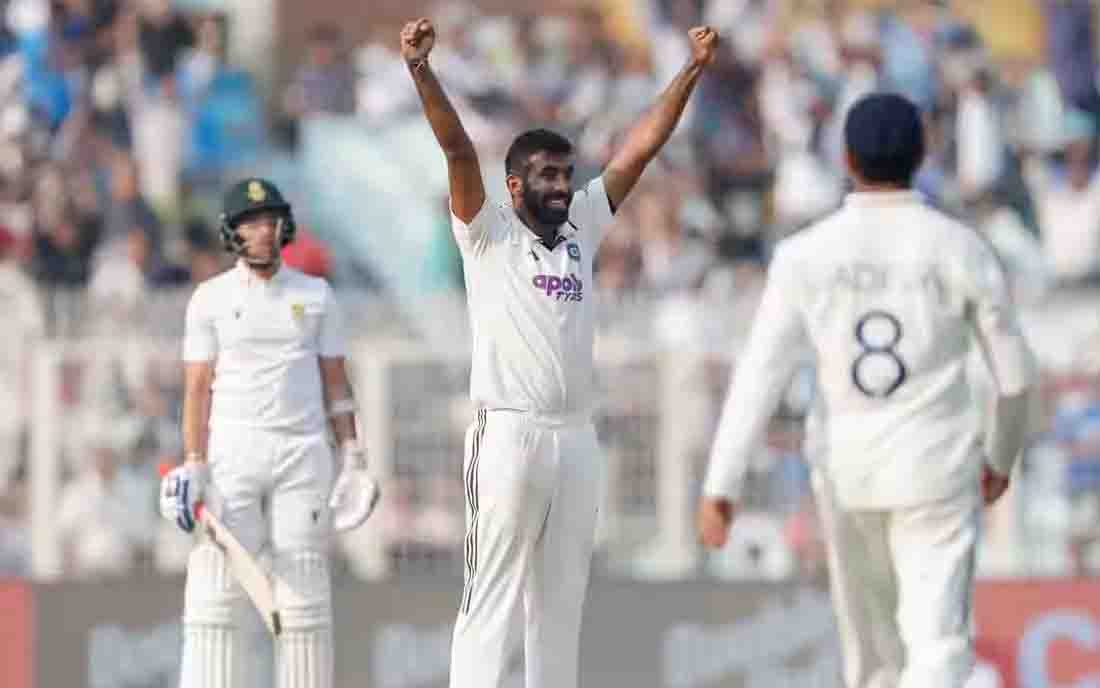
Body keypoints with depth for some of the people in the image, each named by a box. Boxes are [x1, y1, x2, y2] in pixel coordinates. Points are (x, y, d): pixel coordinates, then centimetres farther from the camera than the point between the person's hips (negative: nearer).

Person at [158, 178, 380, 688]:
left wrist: (353, 462, 2)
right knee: (215, 591, -9)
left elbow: (334, 382, 10)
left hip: (303, 455, 2)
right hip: (232, 454, -2)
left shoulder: (315, 295, 9)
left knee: (304, 593, 0)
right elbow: (197, 388, 0)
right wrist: (193, 467, -10)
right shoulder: (211, 298, 3)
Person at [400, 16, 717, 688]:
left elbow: (639, 149, 13)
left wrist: (693, 70, 8)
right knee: (492, 598, -8)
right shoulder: (488, 235, 1)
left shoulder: (582, 228, 14)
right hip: (510, 434, -6)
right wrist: (422, 73, -25)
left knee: (562, 600, 9)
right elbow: (458, 149, -12)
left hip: (577, 437, 6)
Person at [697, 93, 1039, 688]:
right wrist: (1002, 455, 20)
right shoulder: (962, 250, -8)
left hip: (847, 471, 2)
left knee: (873, 640, 23)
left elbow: (759, 373, -12)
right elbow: (1015, 373, 1)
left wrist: (720, 486, -13)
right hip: (937, 470, -2)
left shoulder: (804, 254, -7)